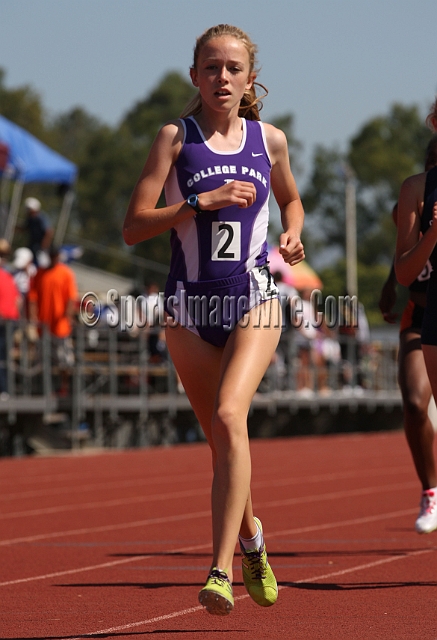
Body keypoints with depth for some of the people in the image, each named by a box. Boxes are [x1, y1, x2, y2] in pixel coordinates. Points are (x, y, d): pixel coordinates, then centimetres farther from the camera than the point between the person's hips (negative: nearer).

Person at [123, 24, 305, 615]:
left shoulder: (270, 140, 6)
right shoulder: (176, 138, -1)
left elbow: (290, 198, 26)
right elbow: (133, 227, -6)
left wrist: (292, 236, 5)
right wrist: (202, 201, -16)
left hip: (254, 300, -1)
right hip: (190, 305, 1)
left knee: (230, 415, -24)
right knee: (222, 440, 10)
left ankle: (221, 569, -28)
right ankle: (250, 535, 39)